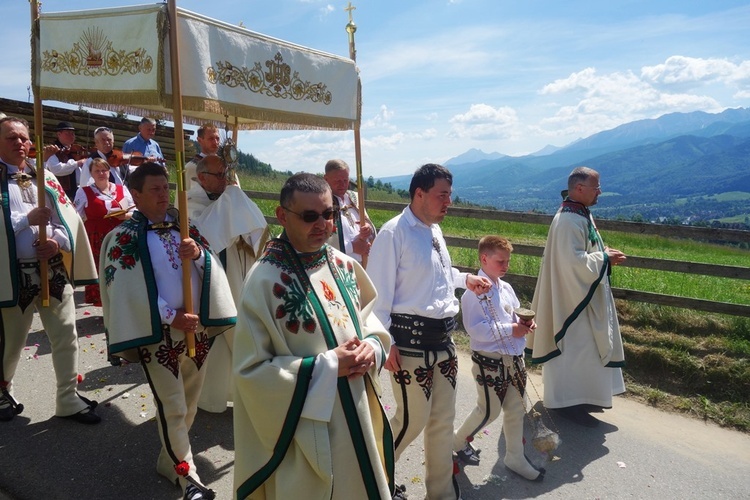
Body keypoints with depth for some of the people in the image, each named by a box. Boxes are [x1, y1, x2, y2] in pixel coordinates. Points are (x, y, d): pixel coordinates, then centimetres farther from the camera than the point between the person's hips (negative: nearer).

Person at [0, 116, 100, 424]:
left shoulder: (44, 177, 10)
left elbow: (70, 216, 5)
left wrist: (57, 241, -11)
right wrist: (27, 219, -17)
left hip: (54, 269, 4)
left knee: (66, 337, 8)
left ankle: (68, 399, 22)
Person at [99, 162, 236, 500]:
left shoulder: (184, 226, 7)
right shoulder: (123, 238, -7)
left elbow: (213, 267, 1)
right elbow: (128, 290, -13)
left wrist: (198, 253, -21)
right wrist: (170, 316, -17)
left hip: (197, 329, 5)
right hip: (157, 335, -5)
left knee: (189, 403, 17)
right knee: (172, 407, 3)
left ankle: (171, 459, 39)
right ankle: (185, 472, 21)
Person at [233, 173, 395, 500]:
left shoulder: (345, 266, -1)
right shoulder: (264, 281, -19)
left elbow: (372, 321, 11)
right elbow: (251, 369, -18)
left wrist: (371, 347, -12)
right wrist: (327, 366, -21)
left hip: (357, 417, 6)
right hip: (306, 430, -5)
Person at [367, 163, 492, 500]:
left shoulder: (434, 230, 10)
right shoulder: (394, 232, -15)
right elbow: (378, 292, -16)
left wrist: (465, 278, 11)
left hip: (442, 339, 8)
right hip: (411, 339, -8)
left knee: (443, 419, 16)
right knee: (412, 420, 2)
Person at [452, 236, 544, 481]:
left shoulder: (506, 288, 7)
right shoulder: (474, 291, -17)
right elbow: (475, 328, -24)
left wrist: (524, 323, -5)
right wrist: (510, 330, -23)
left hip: (513, 358, 8)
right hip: (489, 361, -7)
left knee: (516, 409, 15)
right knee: (489, 411, 6)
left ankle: (515, 457, 33)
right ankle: (459, 440, 33)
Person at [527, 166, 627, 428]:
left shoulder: (581, 214, 10)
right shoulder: (569, 220, -23)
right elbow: (574, 261, -28)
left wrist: (604, 254, 3)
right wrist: (605, 258, -15)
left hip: (582, 293, 11)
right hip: (573, 296, -11)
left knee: (582, 346, 19)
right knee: (576, 348, -1)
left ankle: (580, 397, 33)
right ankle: (569, 402, 13)